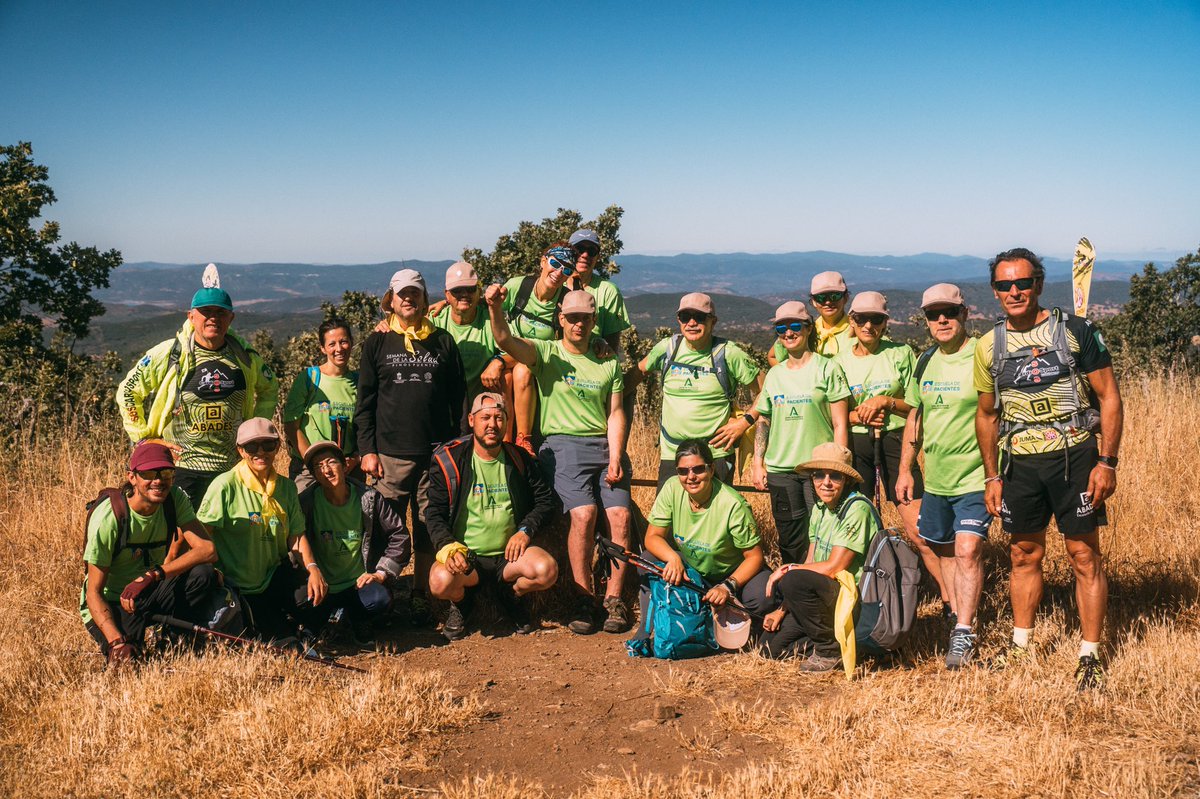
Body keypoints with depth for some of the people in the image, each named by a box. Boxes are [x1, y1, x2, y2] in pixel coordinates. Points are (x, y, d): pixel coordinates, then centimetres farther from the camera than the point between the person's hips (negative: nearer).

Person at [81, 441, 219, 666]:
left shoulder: (175, 499, -11)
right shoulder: (108, 516, -24)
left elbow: (208, 550, -24)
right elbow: (94, 592, -22)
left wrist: (154, 574, -36)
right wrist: (117, 641, -36)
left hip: (149, 594, 4)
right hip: (108, 605, -4)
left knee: (203, 573, -23)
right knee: (125, 660, -31)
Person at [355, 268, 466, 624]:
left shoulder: (443, 342, 10)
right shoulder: (377, 343, 7)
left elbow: (458, 398, 10)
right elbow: (365, 401, 5)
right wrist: (367, 449, -2)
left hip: (436, 451, 1)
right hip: (390, 453, -1)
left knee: (429, 527, 5)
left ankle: (421, 595, 15)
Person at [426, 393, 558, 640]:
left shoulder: (519, 459, 6)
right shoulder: (449, 460, -2)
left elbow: (545, 501, 12)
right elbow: (435, 515, -3)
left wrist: (525, 531, -5)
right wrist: (448, 547, -21)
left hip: (510, 554, 2)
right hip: (465, 556, -2)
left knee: (547, 570, -28)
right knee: (441, 581, -34)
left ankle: (512, 595, 9)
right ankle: (462, 602, 7)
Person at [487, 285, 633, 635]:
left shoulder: (608, 364, 17)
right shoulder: (547, 354, 7)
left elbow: (615, 413, 10)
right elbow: (506, 340, -11)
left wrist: (615, 458, -5)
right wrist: (495, 308, -31)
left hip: (606, 446, 3)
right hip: (563, 444, -3)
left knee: (620, 515, -16)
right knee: (584, 514, -23)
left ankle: (614, 600, -5)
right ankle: (583, 601, -10)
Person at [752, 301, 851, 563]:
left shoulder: (827, 368, -1)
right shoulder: (774, 374, 12)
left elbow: (840, 424, -4)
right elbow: (763, 422, 17)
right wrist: (757, 463, 9)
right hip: (780, 470, 4)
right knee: (790, 541, 8)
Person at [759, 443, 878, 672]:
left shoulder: (857, 508, -18)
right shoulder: (820, 508, 8)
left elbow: (833, 569, -22)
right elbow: (810, 564, 9)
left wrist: (788, 569, -12)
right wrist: (782, 609, 1)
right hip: (828, 596, 8)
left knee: (792, 581, -30)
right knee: (771, 645, 1)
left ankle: (830, 650, -12)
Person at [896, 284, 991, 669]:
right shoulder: (926, 362, 9)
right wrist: (905, 469, 15)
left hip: (975, 478, -7)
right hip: (935, 478, 7)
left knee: (967, 551, -13)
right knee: (945, 551, 14)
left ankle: (964, 633, -7)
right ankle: (957, 617, 29)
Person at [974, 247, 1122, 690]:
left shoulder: (1075, 330, -6)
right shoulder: (989, 346, 5)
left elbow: (1109, 396, -4)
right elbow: (987, 414, 14)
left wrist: (1107, 462, -12)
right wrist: (992, 476, 11)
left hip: (1074, 456, -3)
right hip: (1020, 463, 4)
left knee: (1084, 555, 1)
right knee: (1025, 555, 13)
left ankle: (1090, 656, 12)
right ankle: (1020, 645, 26)